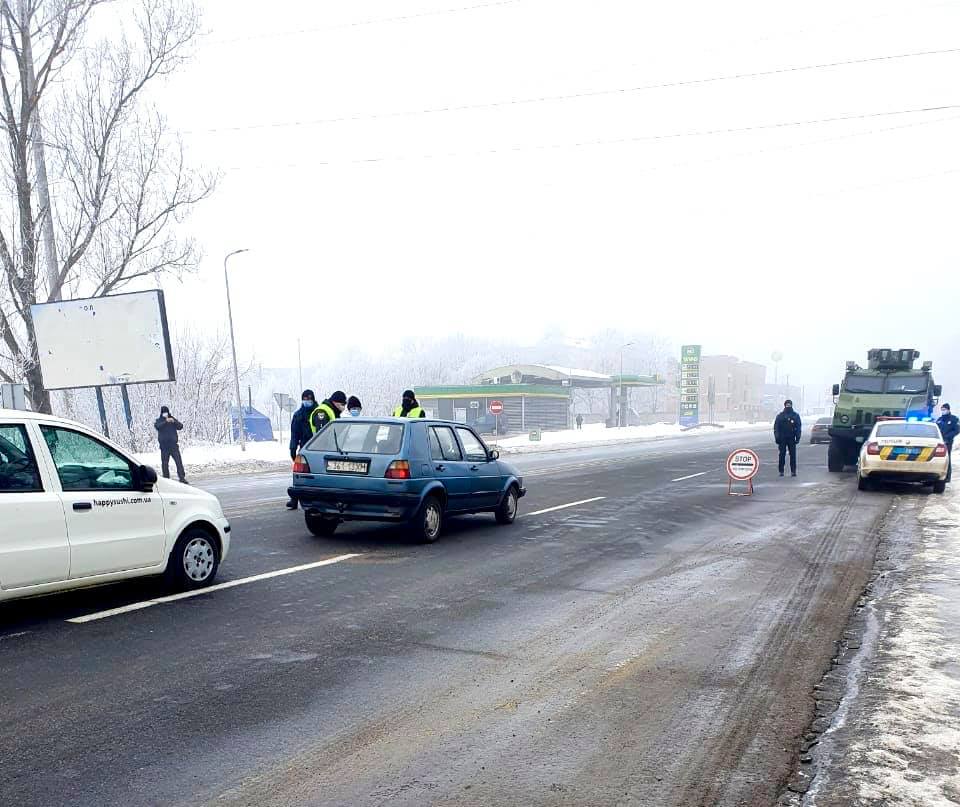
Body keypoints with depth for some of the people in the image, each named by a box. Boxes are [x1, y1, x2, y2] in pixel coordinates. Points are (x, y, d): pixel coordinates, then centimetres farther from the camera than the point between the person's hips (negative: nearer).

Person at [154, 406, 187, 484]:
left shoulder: (173, 419, 10)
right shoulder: (159, 421, 6)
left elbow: (180, 427, -2)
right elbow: (157, 426, -16)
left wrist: (174, 422, -20)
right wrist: (165, 421, -30)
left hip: (173, 444, 1)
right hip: (164, 446, 0)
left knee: (179, 461, -7)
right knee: (164, 463, 2)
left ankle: (182, 477, -7)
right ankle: (166, 478, 9)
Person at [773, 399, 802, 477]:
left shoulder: (796, 416, 8)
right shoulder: (780, 416, 7)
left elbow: (798, 428, 5)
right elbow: (776, 427, 5)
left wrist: (797, 438, -4)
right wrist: (777, 437, -4)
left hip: (791, 438, 0)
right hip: (782, 438, 0)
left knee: (793, 455, -2)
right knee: (782, 455, 2)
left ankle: (793, 471, 2)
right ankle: (781, 471, 7)